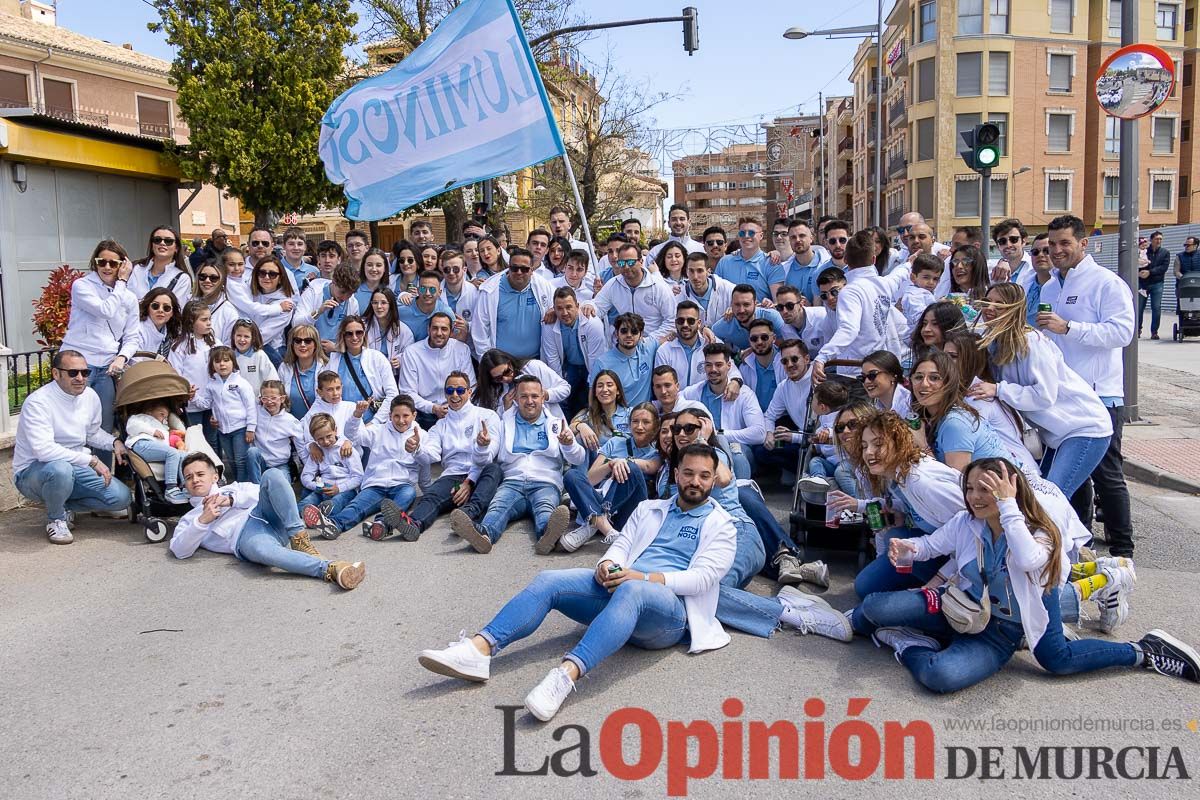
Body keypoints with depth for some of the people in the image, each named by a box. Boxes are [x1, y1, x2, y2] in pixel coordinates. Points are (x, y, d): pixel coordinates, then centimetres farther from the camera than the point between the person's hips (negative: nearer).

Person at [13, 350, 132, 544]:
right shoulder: (38, 402, -21)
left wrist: (114, 443, -3)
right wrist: (92, 461, -30)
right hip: (32, 473, -6)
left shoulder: (90, 396, 0)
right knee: (60, 469, -41)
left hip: (75, 467, 6)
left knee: (121, 497, -13)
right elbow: (44, 450, -32)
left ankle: (65, 506, 12)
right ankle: (55, 519, -9)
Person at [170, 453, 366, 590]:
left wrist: (231, 500, 1)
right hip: (245, 536, -3)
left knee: (272, 475, -26)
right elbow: (180, 551, 10)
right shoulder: (189, 519, 30)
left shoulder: (231, 488, 37)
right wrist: (203, 521, -4)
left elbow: (260, 492, 16)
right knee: (261, 549, -42)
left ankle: (298, 537, -31)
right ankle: (329, 570, -56)